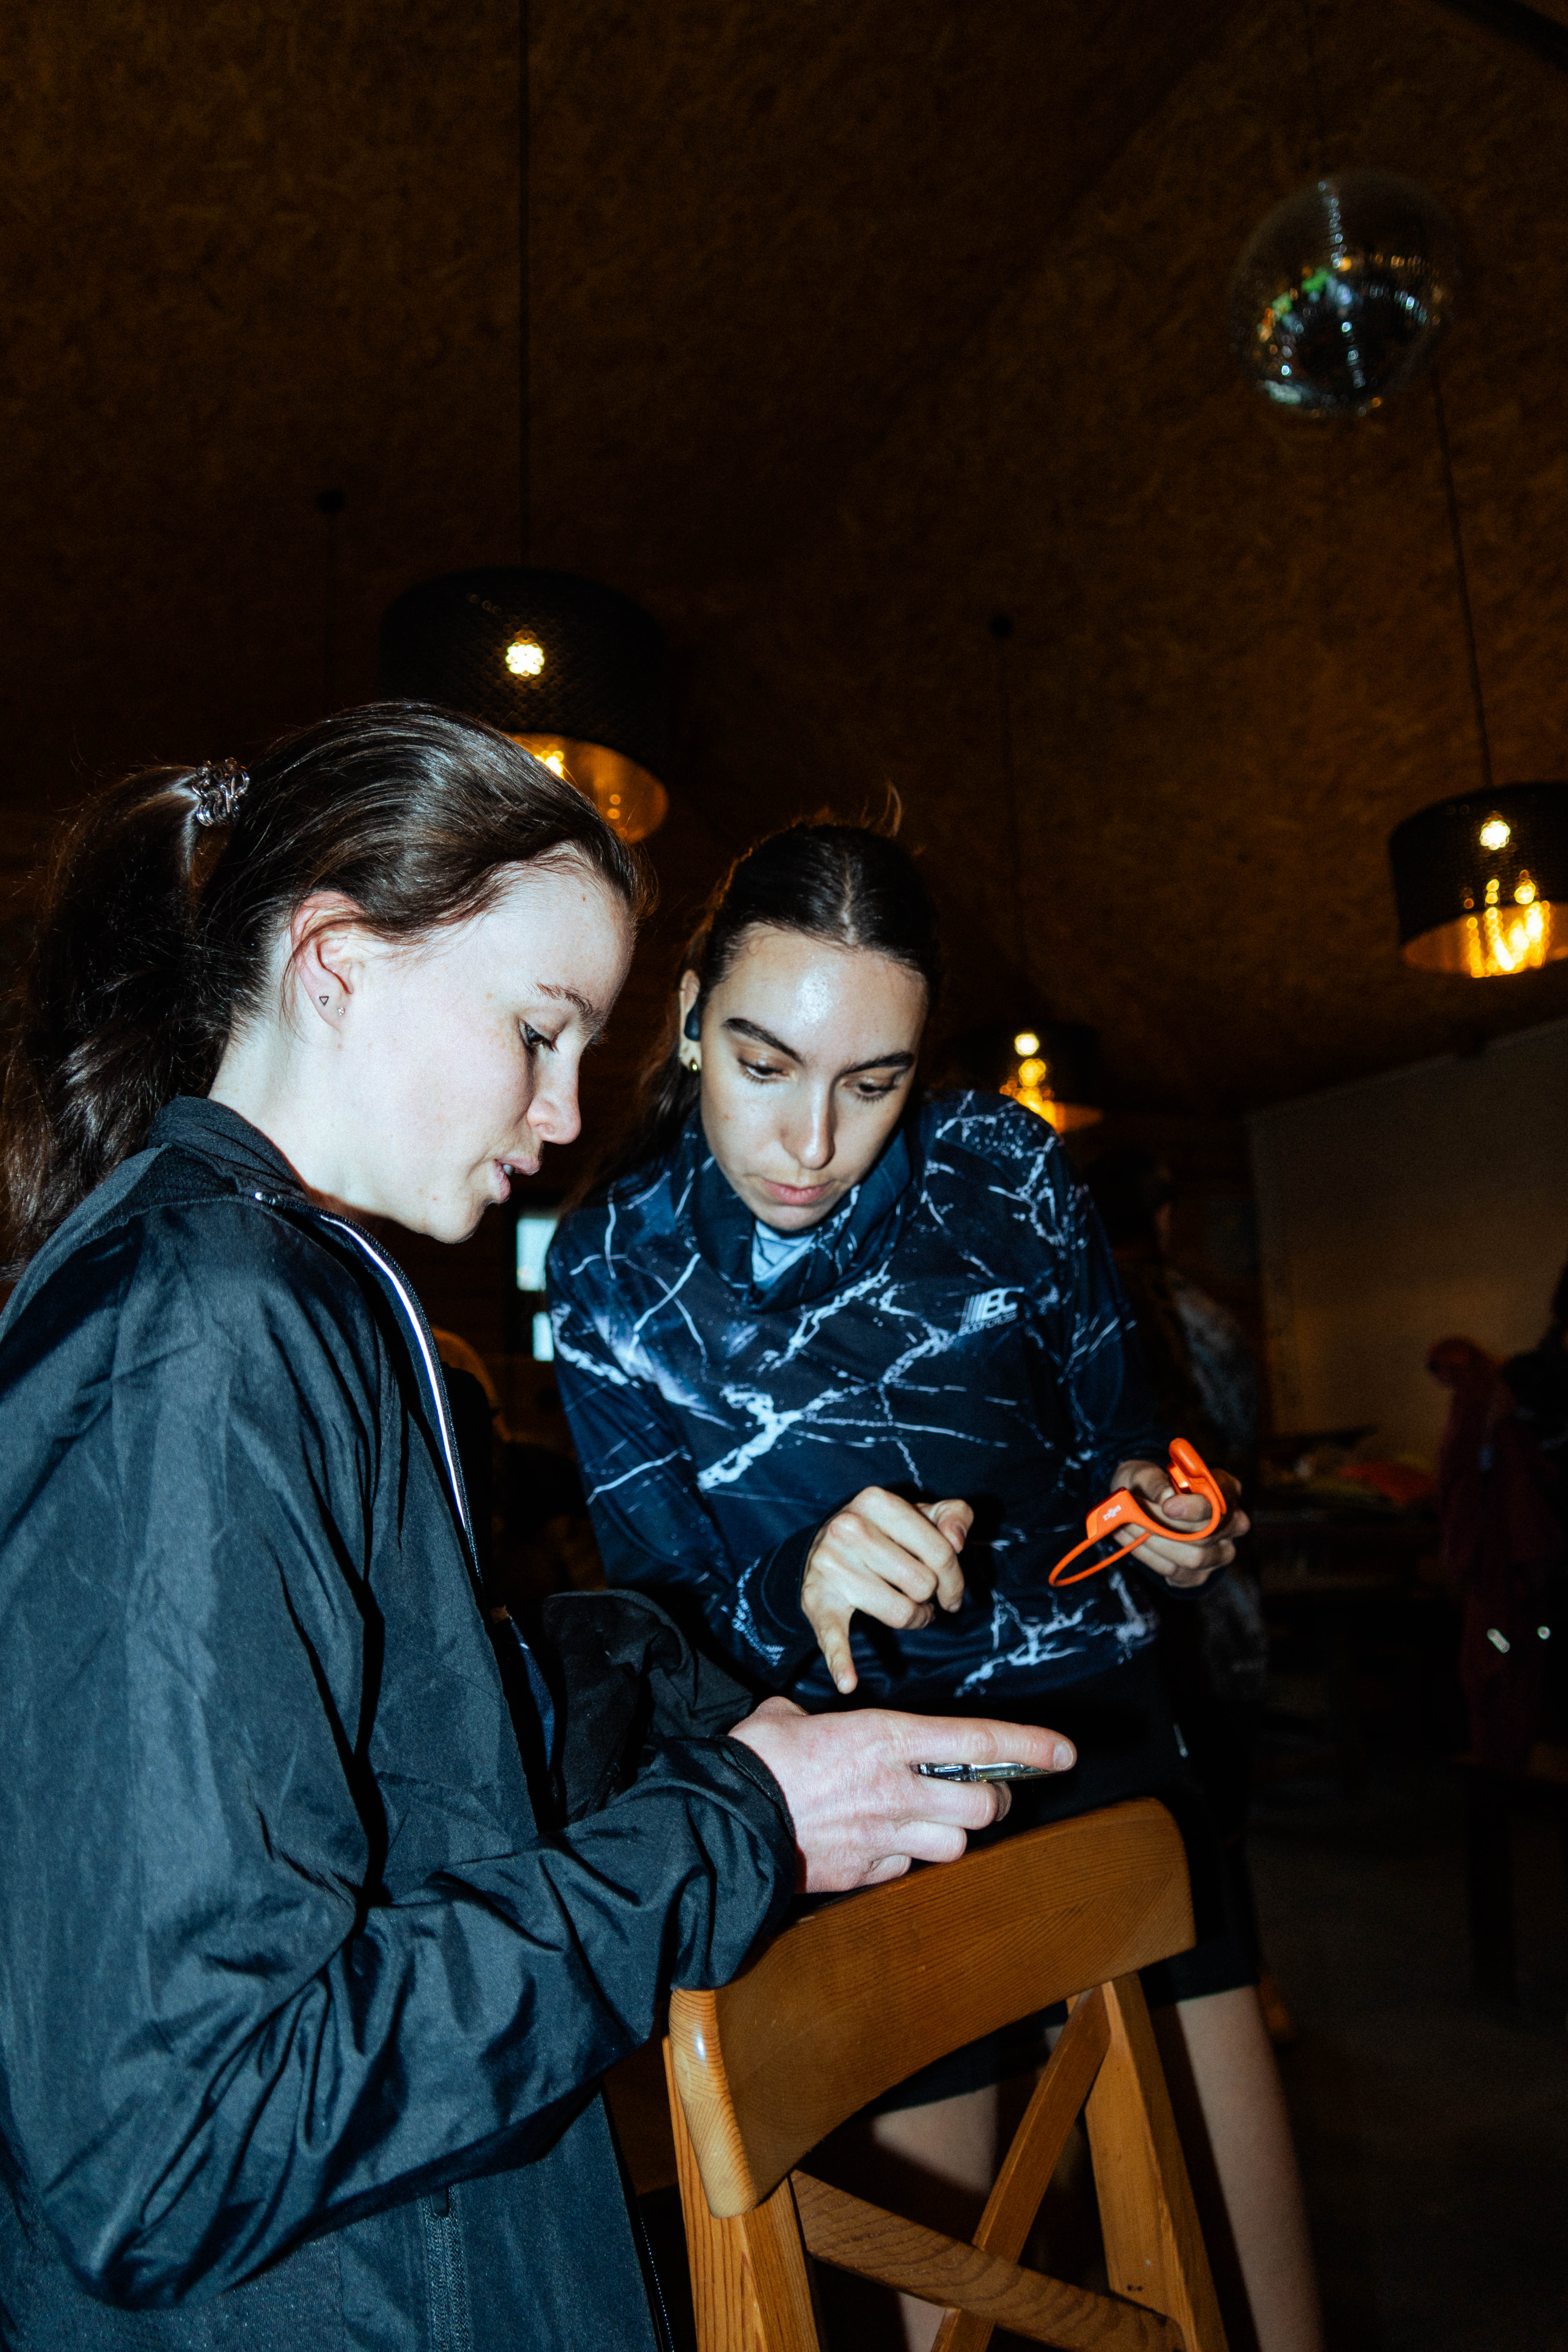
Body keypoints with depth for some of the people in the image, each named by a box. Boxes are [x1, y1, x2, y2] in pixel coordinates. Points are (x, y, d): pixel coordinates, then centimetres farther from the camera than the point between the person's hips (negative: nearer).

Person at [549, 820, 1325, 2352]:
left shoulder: (1006, 1174, -10)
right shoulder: (613, 1265, -13)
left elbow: (1110, 1431, 5)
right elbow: (657, 1608, -9)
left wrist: (1162, 1518, -16)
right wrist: (798, 1591, -29)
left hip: (1103, 1741, 2)